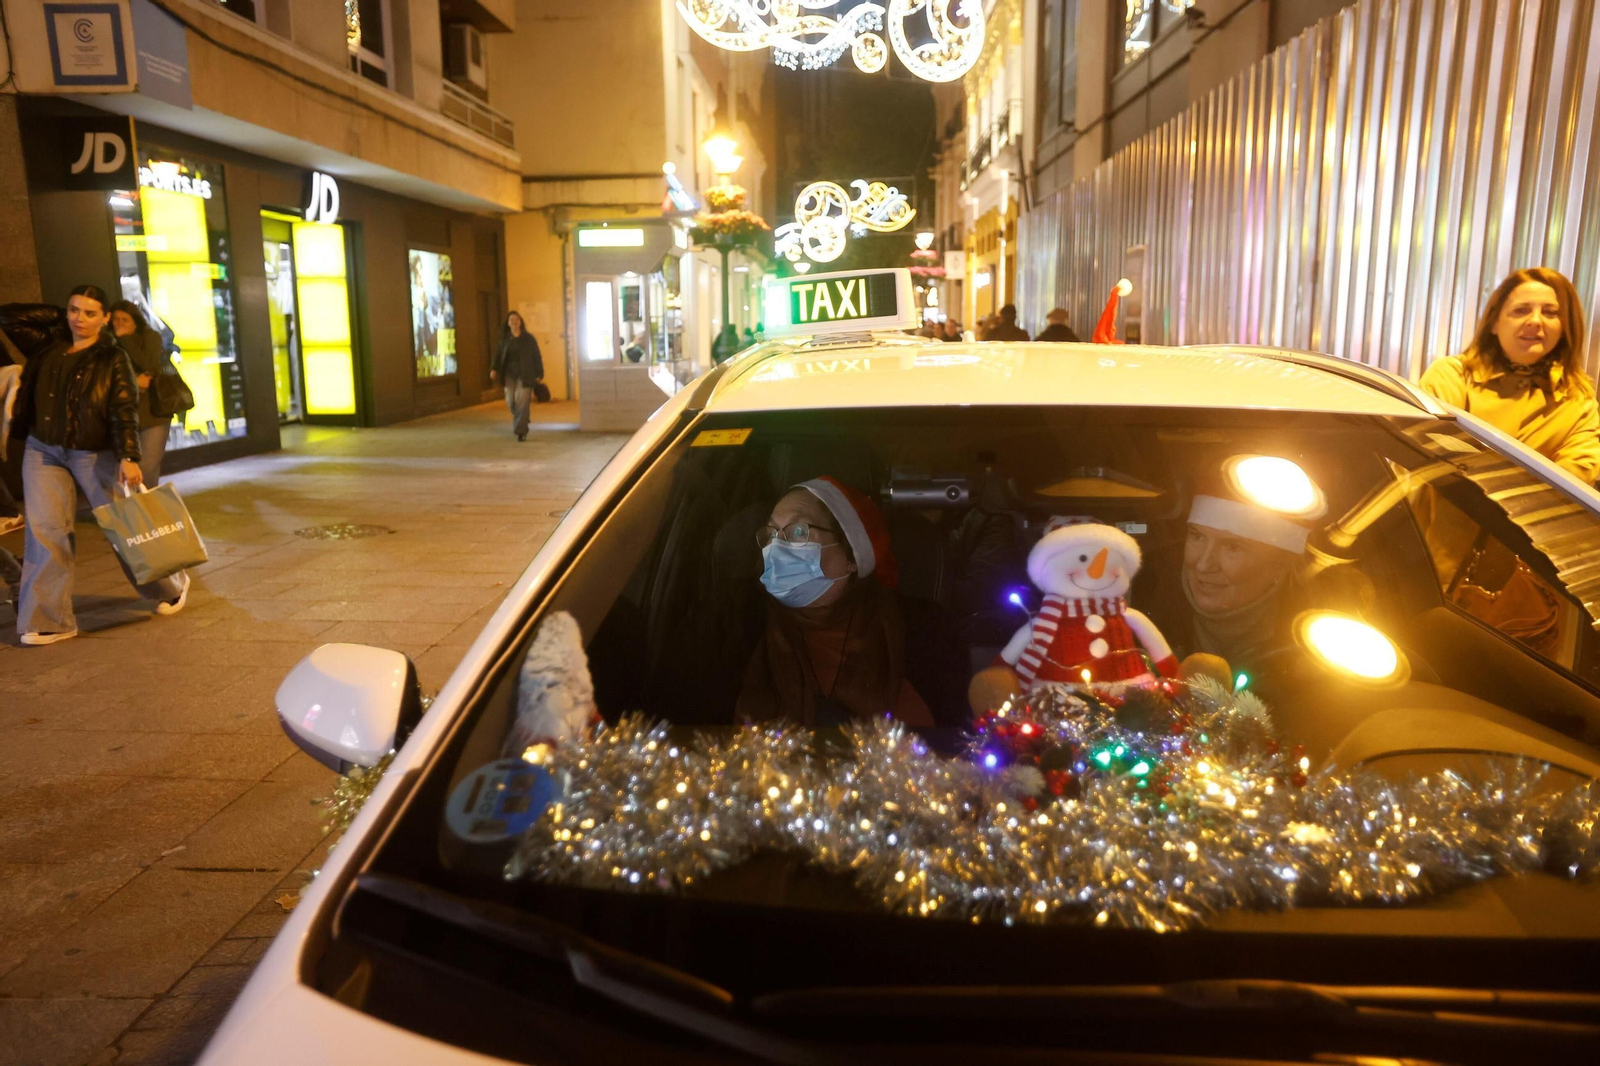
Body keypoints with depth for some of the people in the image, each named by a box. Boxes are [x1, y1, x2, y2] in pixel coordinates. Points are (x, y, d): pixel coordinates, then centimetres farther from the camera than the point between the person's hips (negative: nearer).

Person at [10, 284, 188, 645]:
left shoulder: (113, 359, -6)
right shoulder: (50, 352, 9)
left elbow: (124, 411, -16)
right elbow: (30, 397, 20)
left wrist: (128, 457, -27)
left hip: (94, 455, -4)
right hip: (43, 452, 4)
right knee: (44, 531, -4)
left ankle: (170, 588, 25)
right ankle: (48, 621, -1)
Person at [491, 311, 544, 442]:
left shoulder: (528, 338, 1)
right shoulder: (505, 339, 8)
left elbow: (537, 357, 1)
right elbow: (498, 355, 3)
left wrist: (539, 374, -3)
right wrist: (494, 369, -12)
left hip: (525, 374, -3)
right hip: (510, 373, 3)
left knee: (522, 402, -9)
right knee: (511, 401, 3)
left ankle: (521, 430, -5)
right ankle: (522, 421, 31)